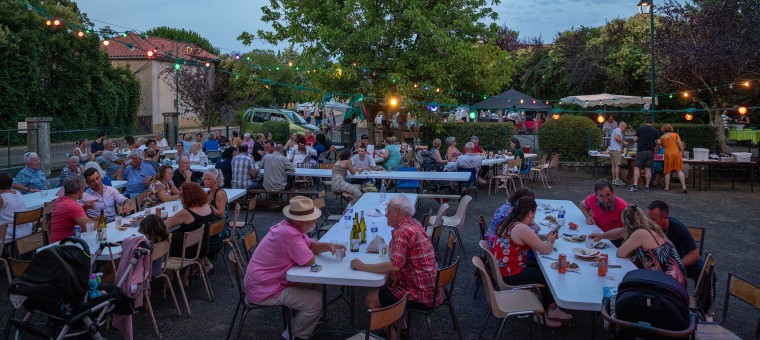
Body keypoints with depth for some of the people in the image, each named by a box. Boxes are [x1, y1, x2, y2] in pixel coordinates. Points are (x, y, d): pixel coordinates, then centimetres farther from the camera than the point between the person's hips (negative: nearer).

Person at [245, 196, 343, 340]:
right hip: (264, 290, -10)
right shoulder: (290, 234, -30)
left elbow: (312, 246, 13)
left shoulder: (291, 227, 3)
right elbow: (310, 261, -25)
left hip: (268, 281, 10)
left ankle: (311, 319, 31)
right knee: (316, 300, -12)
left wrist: (329, 246, -7)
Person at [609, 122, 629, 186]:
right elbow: (616, 137, -23)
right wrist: (623, 142, -12)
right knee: (617, 165, -11)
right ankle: (617, 180, -13)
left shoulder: (615, 130, 26)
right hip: (616, 150, -10)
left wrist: (621, 150, 30)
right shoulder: (618, 130, -5)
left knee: (614, 165, 7)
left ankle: (614, 180, 7)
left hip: (611, 149, 10)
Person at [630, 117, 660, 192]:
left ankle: (635, 185, -11)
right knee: (648, 169, 6)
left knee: (637, 168, 1)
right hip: (651, 151, 2)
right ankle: (647, 187, 9)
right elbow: (658, 142, 2)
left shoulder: (640, 129, 0)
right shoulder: (655, 130, 5)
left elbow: (635, 139, 0)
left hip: (641, 151, -2)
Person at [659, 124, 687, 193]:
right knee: (679, 170, -3)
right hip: (676, 153, 0)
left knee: (668, 171, 7)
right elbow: (680, 145, 0)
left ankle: (667, 187, 3)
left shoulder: (662, 137, 10)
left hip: (668, 154, 0)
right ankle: (684, 187, -11)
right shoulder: (675, 135, 8)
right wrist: (682, 153, 7)